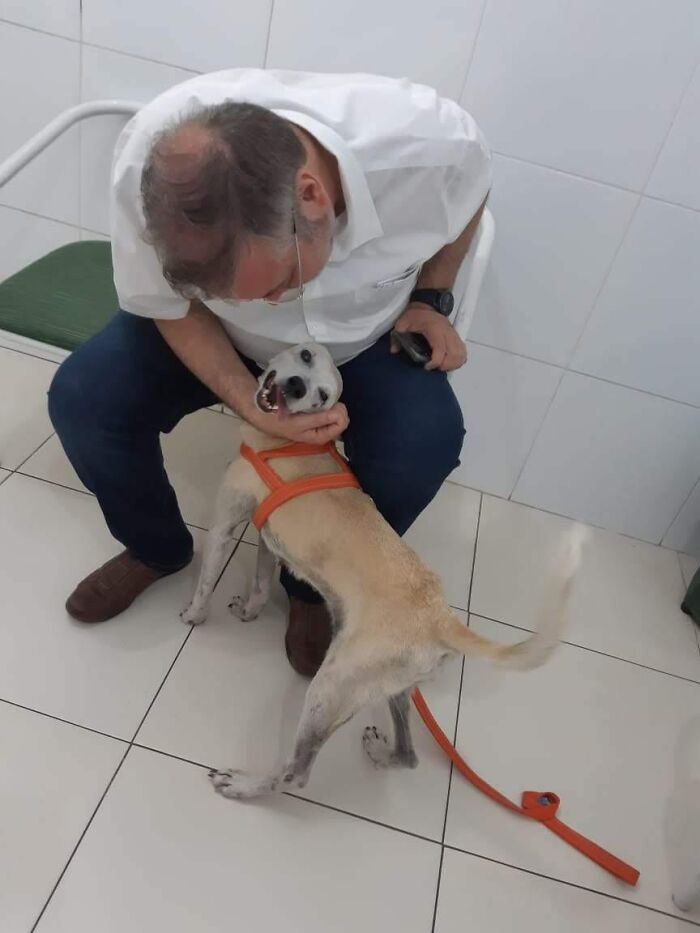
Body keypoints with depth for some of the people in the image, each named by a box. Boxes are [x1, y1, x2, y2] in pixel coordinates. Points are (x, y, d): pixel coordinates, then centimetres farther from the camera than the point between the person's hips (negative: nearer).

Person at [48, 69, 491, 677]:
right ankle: (157, 549, 13)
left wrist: (430, 298, -12)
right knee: (82, 402, -19)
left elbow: (468, 194, -7)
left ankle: (313, 584, 4)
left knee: (427, 444, -26)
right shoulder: (145, 169, -33)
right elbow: (168, 307, -16)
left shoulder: (428, 140, -33)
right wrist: (254, 408, -28)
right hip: (206, 322, 1)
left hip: (364, 334, 0)